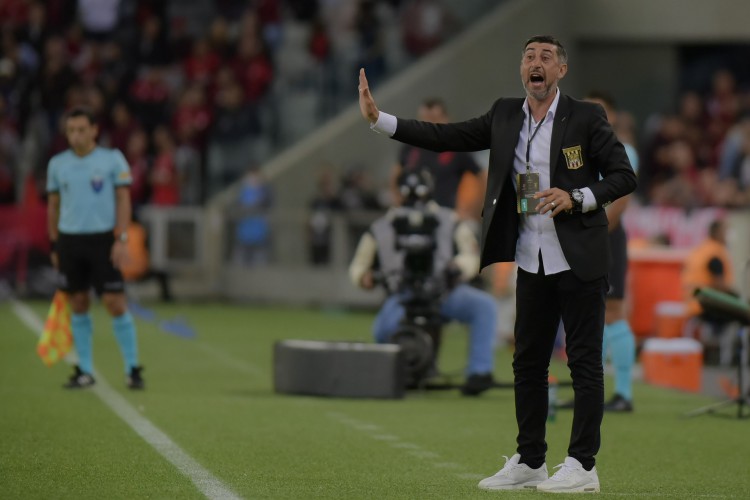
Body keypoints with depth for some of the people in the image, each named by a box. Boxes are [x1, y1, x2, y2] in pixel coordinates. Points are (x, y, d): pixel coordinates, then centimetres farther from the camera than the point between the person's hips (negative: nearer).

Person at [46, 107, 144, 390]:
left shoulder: (113, 159, -1)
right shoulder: (57, 164, 8)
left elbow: (123, 200, -1)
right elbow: (53, 206, 14)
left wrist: (122, 239, -10)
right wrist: (54, 246, 11)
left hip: (104, 239, -3)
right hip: (69, 240, 3)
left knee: (115, 304, -8)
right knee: (78, 306, 5)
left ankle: (132, 369, -2)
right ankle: (85, 371, 12)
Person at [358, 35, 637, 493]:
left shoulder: (586, 117, -5)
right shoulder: (505, 116, 8)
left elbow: (624, 176, -4)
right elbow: (444, 137, 6)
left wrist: (576, 197, -19)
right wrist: (378, 119, -1)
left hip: (579, 261, -6)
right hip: (532, 262, 6)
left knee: (584, 361, -3)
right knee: (528, 362, 9)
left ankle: (583, 465, 0)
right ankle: (529, 463, 17)